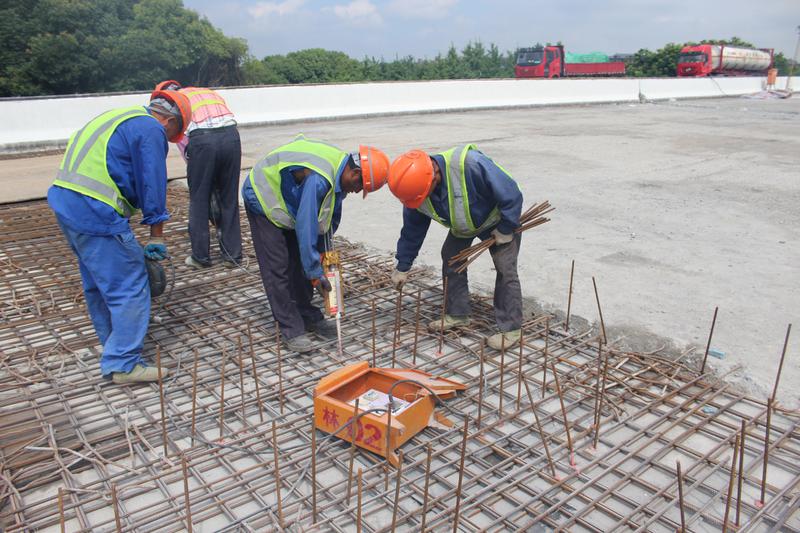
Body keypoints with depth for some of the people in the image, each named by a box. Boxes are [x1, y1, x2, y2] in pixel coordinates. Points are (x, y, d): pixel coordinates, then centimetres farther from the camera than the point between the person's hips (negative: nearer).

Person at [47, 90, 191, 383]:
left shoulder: (120, 117, 23)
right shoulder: (151, 130, -6)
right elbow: (152, 185, -9)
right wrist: (156, 236, -1)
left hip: (65, 202, 10)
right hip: (96, 213, -10)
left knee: (98, 283, 22)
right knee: (130, 288, -3)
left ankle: (115, 345, 38)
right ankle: (123, 364, 2)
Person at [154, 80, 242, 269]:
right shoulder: (209, 92, 33)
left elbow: (181, 140, 14)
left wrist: (192, 164, 23)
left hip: (202, 139, -3)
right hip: (231, 135, 3)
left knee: (199, 200, 12)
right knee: (230, 198, 14)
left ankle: (200, 256, 20)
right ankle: (232, 255, 21)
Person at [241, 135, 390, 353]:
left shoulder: (339, 173, -9)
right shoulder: (318, 179, -38)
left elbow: (331, 218, 5)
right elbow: (306, 228, -35)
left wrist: (325, 253, 5)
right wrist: (315, 273, -28)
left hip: (288, 202, 9)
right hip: (263, 198, -9)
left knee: (300, 263, 9)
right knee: (278, 267, -9)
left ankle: (308, 317, 19)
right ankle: (291, 330, -2)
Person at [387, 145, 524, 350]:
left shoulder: (471, 165, -44)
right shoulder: (417, 188, -22)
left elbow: (512, 194, -33)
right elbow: (412, 231, -6)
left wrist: (505, 230, -24)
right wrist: (402, 267, -1)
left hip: (498, 218, -6)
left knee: (505, 269, -11)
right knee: (450, 259, 2)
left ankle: (510, 329, -2)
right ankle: (457, 315, 18)